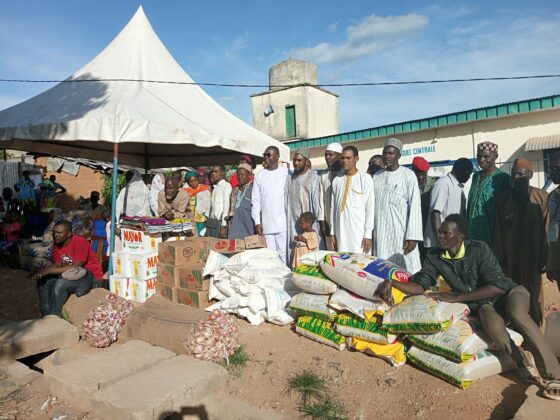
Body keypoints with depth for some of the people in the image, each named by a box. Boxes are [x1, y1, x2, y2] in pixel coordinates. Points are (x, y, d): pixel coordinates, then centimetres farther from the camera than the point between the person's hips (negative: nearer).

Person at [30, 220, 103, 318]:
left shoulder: (80, 242, -22)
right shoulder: (57, 245, 3)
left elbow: (76, 268, -26)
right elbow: (57, 265, 1)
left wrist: (48, 270, -26)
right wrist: (42, 272, -20)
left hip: (91, 277, -8)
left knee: (60, 284, -28)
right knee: (43, 281, -4)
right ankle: (46, 317, 1)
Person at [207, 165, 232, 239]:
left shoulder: (226, 185, -4)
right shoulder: (214, 187, 18)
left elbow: (226, 205, -10)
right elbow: (212, 206, 16)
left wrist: (223, 226, -15)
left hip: (219, 222, -7)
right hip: (210, 223, 7)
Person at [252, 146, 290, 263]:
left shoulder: (286, 173, 3)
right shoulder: (259, 176, 11)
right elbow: (255, 200, 9)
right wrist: (257, 222, 1)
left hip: (283, 223, -3)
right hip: (266, 225, 3)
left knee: (283, 254, -3)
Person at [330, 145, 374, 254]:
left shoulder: (365, 178, -2)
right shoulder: (336, 180, 10)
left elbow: (370, 207, -5)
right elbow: (333, 207, 12)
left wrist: (368, 234, -8)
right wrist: (333, 232, 8)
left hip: (359, 232, -4)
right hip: (341, 232, 4)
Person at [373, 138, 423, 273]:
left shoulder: (408, 175, -3)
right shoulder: (377, 176, 10)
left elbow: (415, 206, -7)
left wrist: (412, 236, -14)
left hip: (401, 231, -4)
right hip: (380, 232, 4)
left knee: (406, 271, -3)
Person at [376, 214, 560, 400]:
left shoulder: (479, 249, -19)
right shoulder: (434, 257, -7)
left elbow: (498, 286, -23)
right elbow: (419, 285, -9)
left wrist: (456, 297, -27)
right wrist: (391, 283, -27)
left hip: (508, 292, -2)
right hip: (481, 304, 2)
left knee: (516, 314, -37)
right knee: (494, 327, -33)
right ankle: (523, 364, -4)